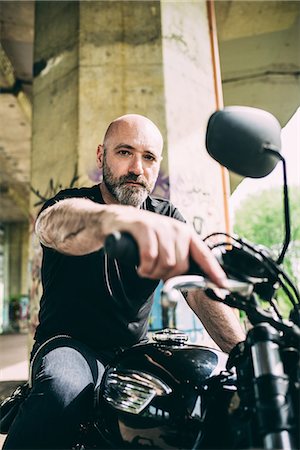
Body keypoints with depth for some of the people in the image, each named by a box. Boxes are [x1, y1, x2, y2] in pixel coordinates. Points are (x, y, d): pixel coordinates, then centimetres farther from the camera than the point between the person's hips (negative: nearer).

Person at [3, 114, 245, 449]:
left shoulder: (166, 217, 1)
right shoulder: (72, 199, -9)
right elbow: (55, 223, -37)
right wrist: (119, 218, -60)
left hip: (134, 350, 4)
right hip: (69, 343, -3)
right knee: (63, 393, -35)